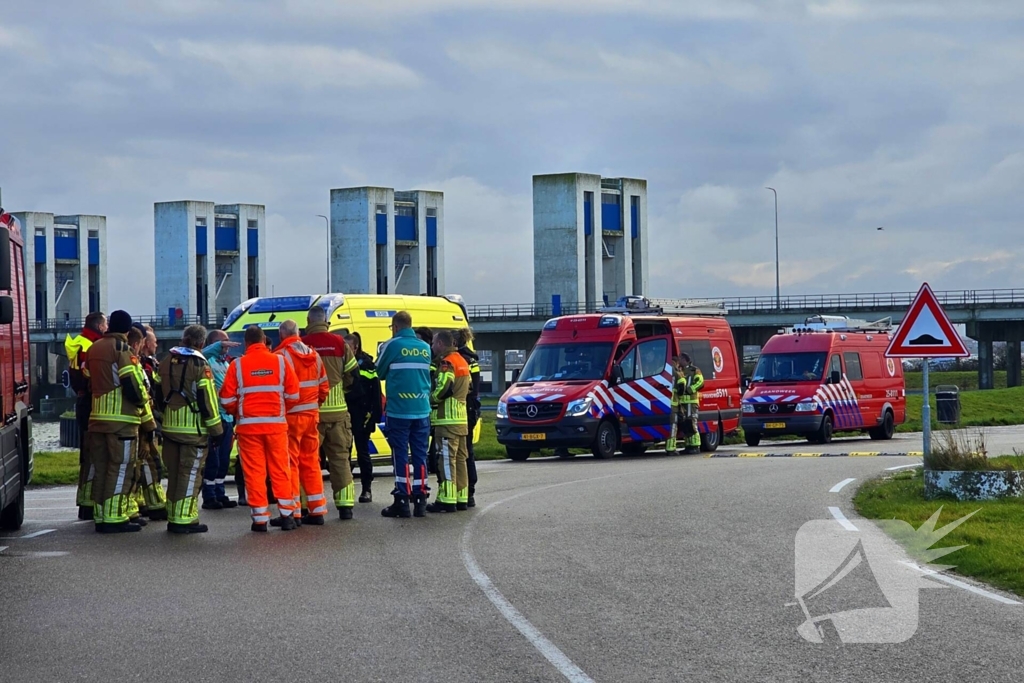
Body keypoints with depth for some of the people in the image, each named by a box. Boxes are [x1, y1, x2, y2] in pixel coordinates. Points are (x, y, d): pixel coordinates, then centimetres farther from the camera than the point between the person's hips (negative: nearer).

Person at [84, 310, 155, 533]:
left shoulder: (94, 349, 14)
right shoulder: (122, 350, -9)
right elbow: (134, 387, -14)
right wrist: (148, 420, -4)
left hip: (97, 418, 7)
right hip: (121, 419, -7)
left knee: (101, 468, 10)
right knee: (120, 468, -5)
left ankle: (101, 516, 11)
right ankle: (114, 518, -8)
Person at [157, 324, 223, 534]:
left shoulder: (168, 362, 9)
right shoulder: (199, 365, -13)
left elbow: (162, 393, 15)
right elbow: (207, 399, -14)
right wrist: (216, 429, -9)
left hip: (170, 426, 7)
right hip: (194, 428, -7)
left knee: (174, 472, 13)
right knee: (190, 473, -4)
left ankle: (173, 517, 18)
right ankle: (184, 519, -5)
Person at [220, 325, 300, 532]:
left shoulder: (237, 365, -3)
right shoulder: (280, 361, 0)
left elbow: (227, 400, -1)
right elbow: (293, 395, 3)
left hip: (248, 425, -1)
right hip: (276, 424, 1)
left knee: (254, 472, 3)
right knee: (280, 470, 8)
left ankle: (260, 518, 3)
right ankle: (287, 515, 10)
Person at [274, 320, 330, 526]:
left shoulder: (281, 356, -13)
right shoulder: (314, 355, 8)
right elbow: (324, 387, 11)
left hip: (290, 417, -6)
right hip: (312, 416, 6)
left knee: (290, 463, -1)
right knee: (311, 462, 12)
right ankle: (317, 511, 14)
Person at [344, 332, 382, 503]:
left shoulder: (366, 364, -4)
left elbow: (376, 391, -7)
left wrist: (374, 414, -13)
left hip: (361, 414, -4)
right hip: (344, 413, 4)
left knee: (363, 451, 1)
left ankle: (367, 489, 7)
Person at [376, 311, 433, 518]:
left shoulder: (392, 345, -7)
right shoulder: (425, 348, 8)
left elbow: (380, 372, 4)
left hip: (398, 410, -4)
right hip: (422, 410, 4)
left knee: (400, 455, 0)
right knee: (420, 455, 7)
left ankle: (402, 501, -1)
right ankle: (420, 500, 7)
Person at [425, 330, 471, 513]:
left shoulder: (447, 362, -12)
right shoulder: (462, 361, 18)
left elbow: (443, 389, -22)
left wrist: (430, 399, -6)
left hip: (447, 419, -9)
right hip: (462, 418, 9)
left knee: (447, 459, -9)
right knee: (460, 459, 12)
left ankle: (447, 500, -12)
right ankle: (461, 498, 15)